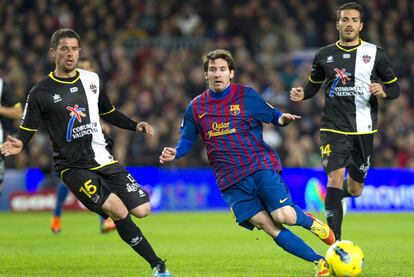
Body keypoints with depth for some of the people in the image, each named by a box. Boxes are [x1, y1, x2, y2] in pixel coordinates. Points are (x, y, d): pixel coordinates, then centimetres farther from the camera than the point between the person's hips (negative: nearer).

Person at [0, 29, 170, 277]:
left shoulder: (93, 79, 9)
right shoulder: (41, 93, -4)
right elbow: (27, 131, -2)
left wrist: (135, 125, 10)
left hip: (103, 160, 5)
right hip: (73, 166, -5)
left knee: (142, 210, -8)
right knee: (119, 211, -22)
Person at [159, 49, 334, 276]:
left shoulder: (246, 96, 0)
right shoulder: (196, 108, 8)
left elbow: (273, 116, 4)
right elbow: (187, 139, 18)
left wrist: (282, 119, -19)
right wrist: (174, 153, -3)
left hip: (260, 166, -2)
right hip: (231, 181, 2)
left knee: (284, 216, -20)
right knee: (270, 228, -9)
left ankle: (310, 222, 16)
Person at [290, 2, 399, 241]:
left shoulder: (375, 53, 2)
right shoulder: (324, 55, 5)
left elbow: (394, 87, 6)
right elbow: (314, 84, 18)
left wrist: (383, 92, -16)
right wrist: (302, 94, -4)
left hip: (363, 130, 1)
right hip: (334, 129, -1)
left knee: (354, 190, 10)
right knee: (335, 178, -20)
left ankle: (343, 191, 50)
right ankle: (334, 241, -17)